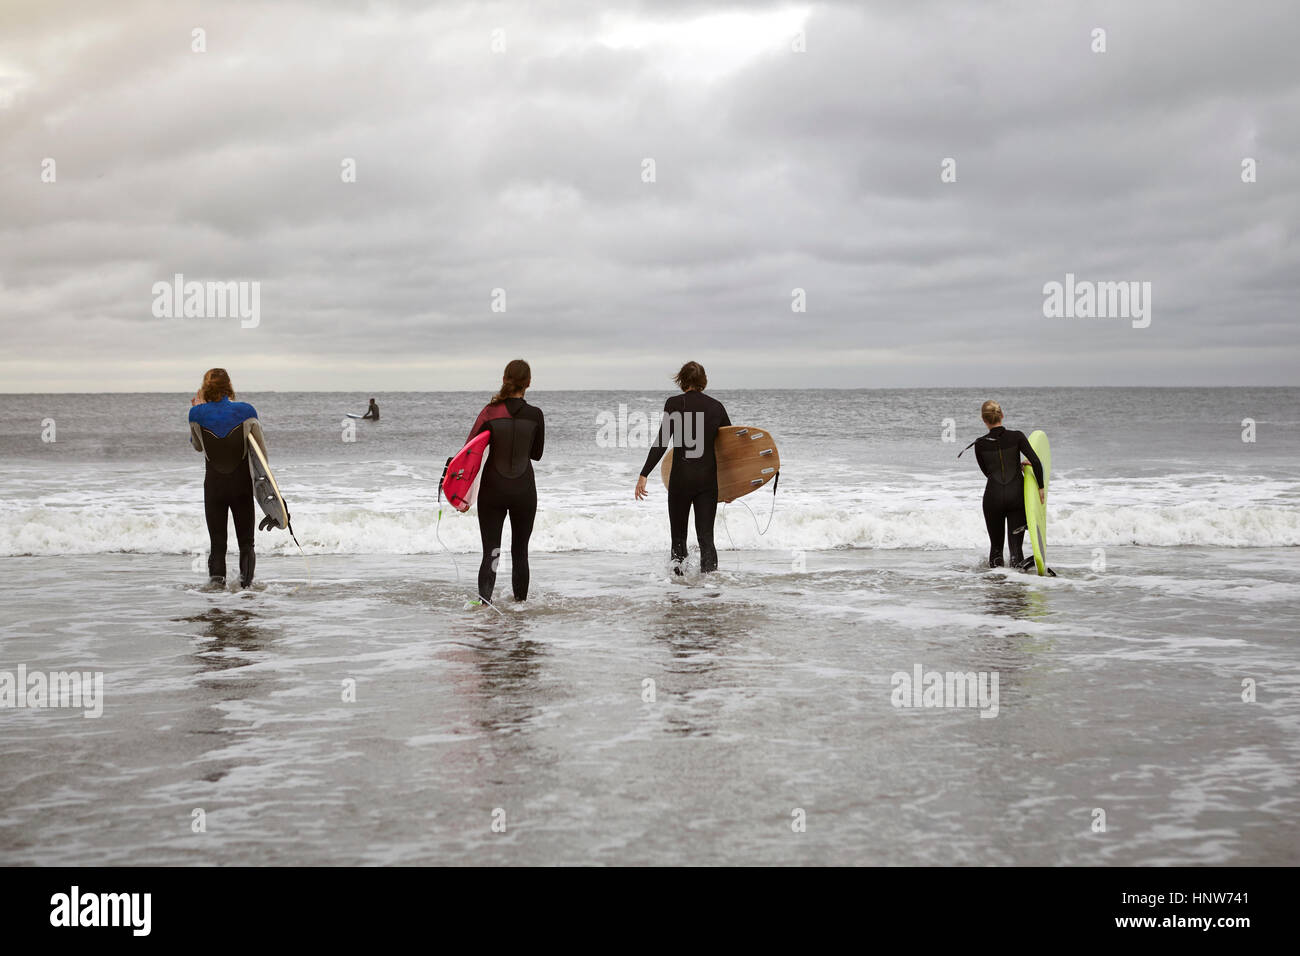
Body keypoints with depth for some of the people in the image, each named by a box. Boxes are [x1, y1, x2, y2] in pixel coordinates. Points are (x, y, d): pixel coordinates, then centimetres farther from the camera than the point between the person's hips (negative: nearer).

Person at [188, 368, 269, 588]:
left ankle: (216, 578, -5)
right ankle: (246, 581, 0)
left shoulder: (197, 414, -8)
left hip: (214, 484, 0)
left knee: (217, 541, 9)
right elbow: (262, 449, -3)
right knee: (246, 541, 11)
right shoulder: (246, 411, -9)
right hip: (242, 483, 0)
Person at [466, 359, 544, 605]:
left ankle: (484, 601, -17)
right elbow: (536, 454, 4)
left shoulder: (490, 412, -8)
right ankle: (520, 603, 22)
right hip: (524, 490, 0)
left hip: (492, 489, 0)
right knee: (520, 551, 14)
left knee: (490, 552, 0)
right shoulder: (535, 415, -7)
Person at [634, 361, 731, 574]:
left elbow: (662, 442, -11)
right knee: (706, 536, 5)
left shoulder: (675, 403, -5)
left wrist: (644, 475, -10)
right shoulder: (716, 406, 5)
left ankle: (678, 566, -5)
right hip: (708, 477, 2)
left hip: (681, 476, -2)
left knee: (678, 534, 12)